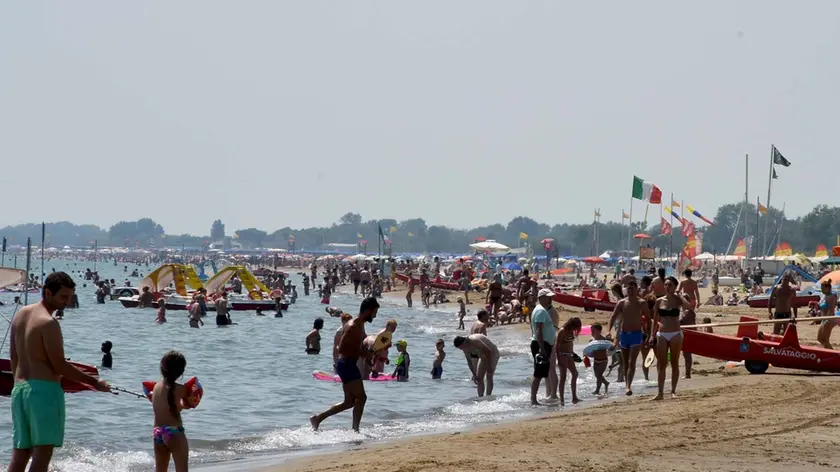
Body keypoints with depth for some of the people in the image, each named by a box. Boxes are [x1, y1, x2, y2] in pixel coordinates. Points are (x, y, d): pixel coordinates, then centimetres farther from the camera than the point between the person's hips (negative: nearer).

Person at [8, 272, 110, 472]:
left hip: (19, 389, 9)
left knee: (20, 452, 10)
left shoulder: (21, 314, 13)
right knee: (43, 453, -7)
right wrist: (95, 382, -7)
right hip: (44, 390, -9)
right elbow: (59, 366, -14)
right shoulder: (49, 323, -13)